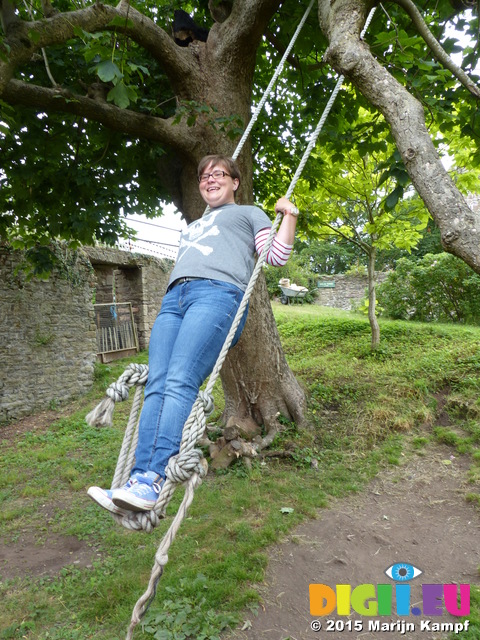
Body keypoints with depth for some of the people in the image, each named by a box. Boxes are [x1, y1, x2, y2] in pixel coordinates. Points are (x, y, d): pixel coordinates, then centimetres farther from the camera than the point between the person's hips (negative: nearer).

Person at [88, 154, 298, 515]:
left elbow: (277, 256, 16)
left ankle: (153, 483, -31)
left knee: (180, 383, -25)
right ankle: (139, 480, -21)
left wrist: (290, 215, 11)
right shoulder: (194, 226, 43)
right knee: (157, 386, -15)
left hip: (218, 293, -6)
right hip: (174, 297, 6)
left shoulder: (249, 213, 28)